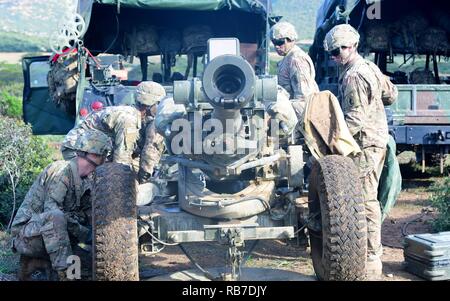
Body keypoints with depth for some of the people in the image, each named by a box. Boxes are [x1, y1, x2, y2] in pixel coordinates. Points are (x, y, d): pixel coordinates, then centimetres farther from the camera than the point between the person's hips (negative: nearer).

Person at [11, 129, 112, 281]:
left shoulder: (85, 182, 12)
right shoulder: (62, 169, -15)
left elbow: (91, 217, 13)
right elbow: (51, 209, -24)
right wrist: (85, 234, -22)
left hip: (45, 236, 9)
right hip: (26, 234, -9)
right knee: (54, 217, -35)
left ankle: (35, 264, 2)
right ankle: (65, 274, -31)